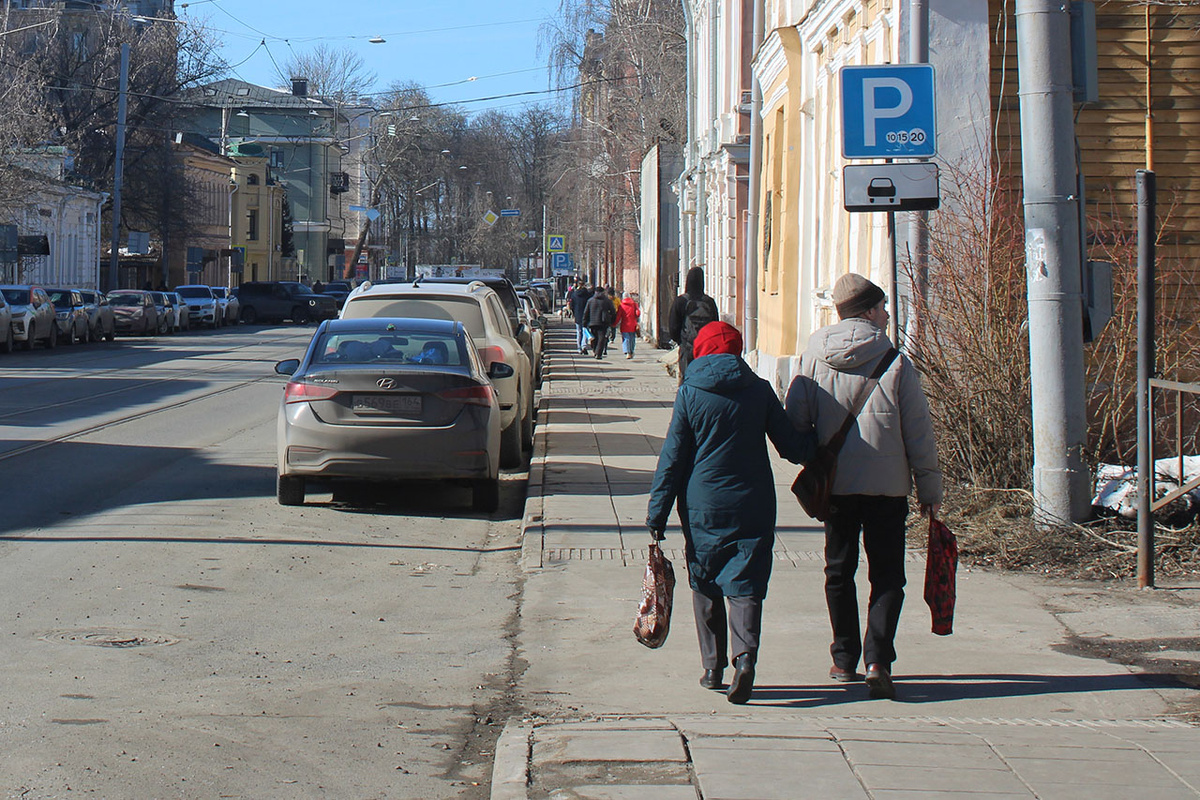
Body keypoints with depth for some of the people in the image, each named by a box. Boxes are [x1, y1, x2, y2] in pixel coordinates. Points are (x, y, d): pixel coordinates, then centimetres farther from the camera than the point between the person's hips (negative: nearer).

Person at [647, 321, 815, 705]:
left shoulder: (690, 393, -2)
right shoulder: (759, 390, 0)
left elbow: (672, 457, -2)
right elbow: (792, 447, 5)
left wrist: (657, 512, 2)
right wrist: (818, 441, 25)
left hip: (702, 509, 0)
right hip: (753, 509, 0)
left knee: (705, 587, 13)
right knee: (744, 585, 0)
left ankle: (713, 666, 15)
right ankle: (745, 654, -21)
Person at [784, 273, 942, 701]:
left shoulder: (813, 357, -1)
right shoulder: (896, 363, -7)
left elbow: (795, 421, 1)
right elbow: (919, 433, -4)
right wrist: (929, 489, 4)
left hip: (834, 485, 3)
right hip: (887, 486, -2)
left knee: (839, 572, 16)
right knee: (886, 575, 3)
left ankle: (845, 660, 22)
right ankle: (877, 660, -11)